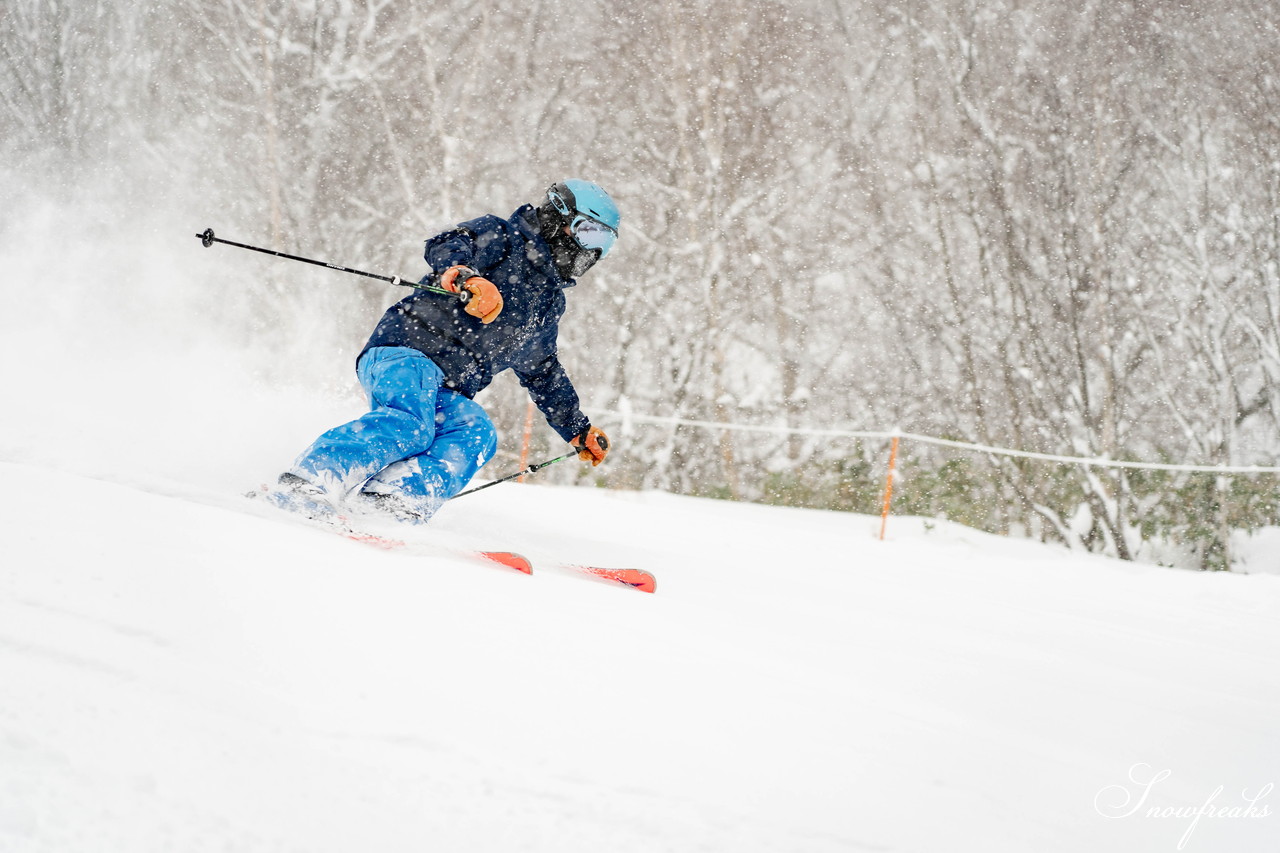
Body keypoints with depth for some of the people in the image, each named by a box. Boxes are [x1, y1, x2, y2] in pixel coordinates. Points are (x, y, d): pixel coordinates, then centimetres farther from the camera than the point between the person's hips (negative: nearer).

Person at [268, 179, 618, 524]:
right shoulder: (503, 237, 5)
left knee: (477, 434, -26)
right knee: (409, 424, -35)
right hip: (405, 352, -7)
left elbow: (544, 375, 42)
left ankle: (391, 503, -45)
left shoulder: (549, 307, 29)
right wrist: (467, 276, -37)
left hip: (447, 394, 7)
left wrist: (579, 429, 42)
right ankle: (302, 485, -43)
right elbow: (445, 246, -15)